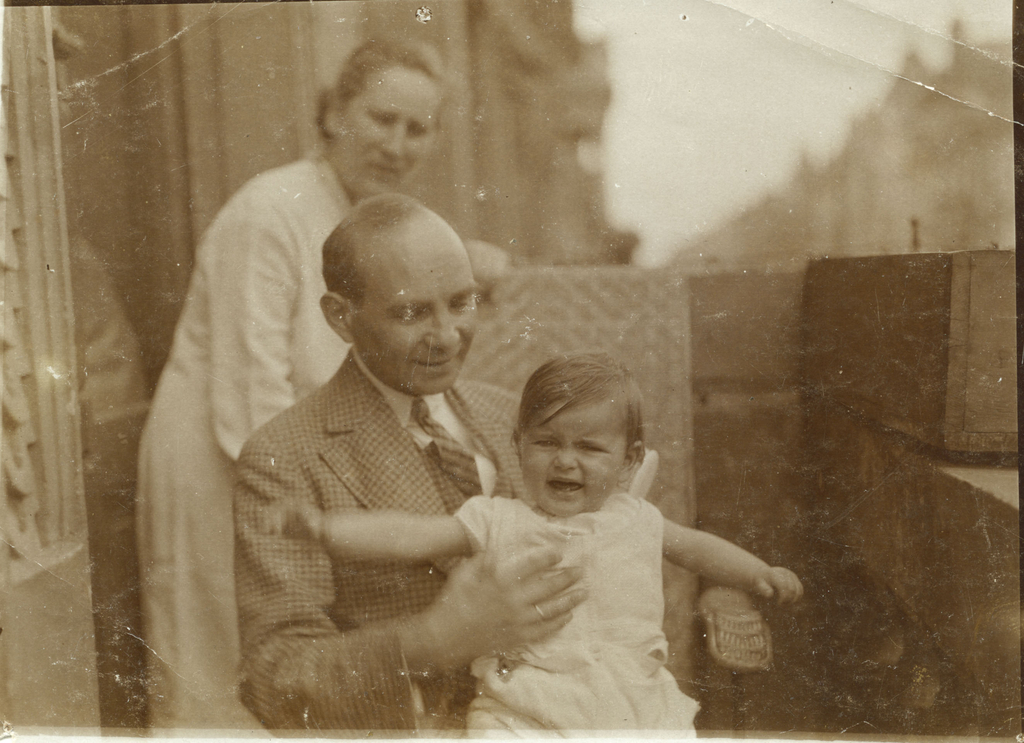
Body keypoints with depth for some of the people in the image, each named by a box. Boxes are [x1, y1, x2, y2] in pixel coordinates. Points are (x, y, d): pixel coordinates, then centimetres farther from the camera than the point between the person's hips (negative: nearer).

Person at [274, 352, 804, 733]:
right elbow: (413, 535, -8)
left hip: (639, 708, 4)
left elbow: (693, 545, 32)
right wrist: (328, 527, -21)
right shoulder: (497, 521, 2)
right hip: (524, 716, -3)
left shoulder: (635, 518, 14)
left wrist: (759, 574, 23)